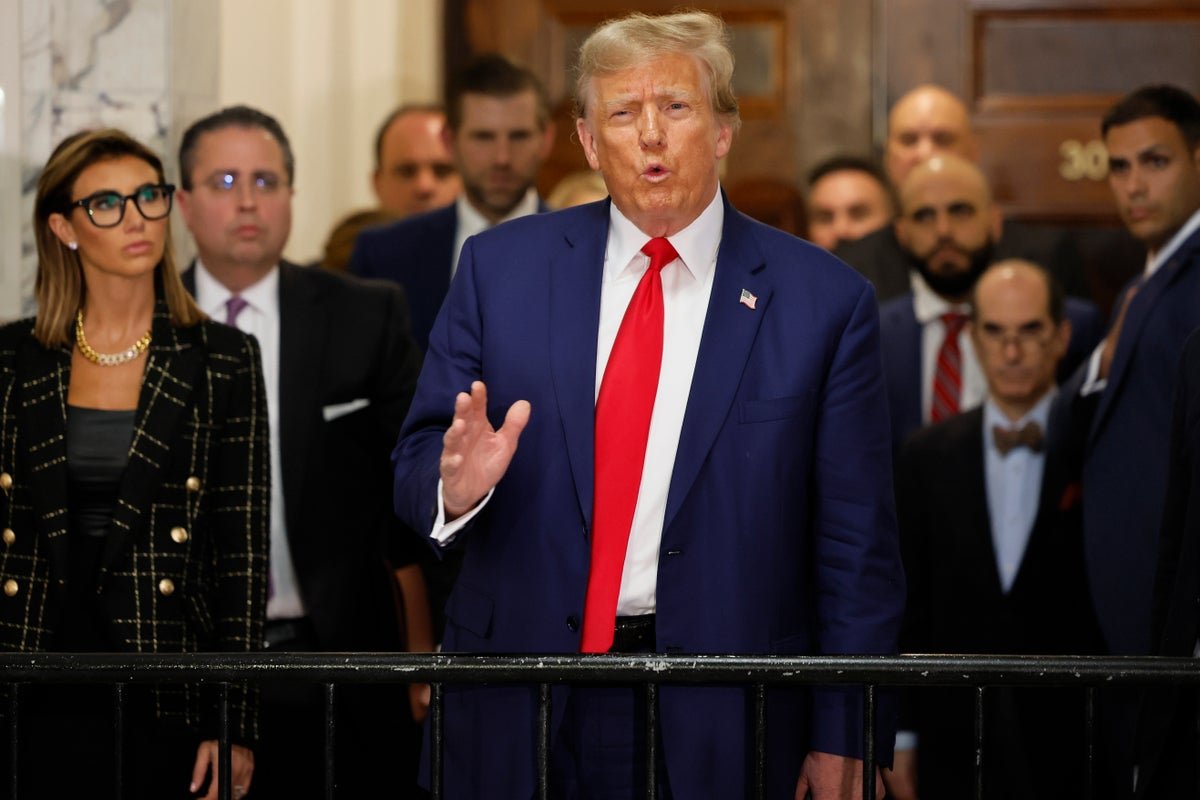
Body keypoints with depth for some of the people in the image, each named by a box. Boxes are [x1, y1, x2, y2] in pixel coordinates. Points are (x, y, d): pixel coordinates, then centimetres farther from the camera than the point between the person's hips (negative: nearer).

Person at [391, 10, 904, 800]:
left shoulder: (824, 302, -2)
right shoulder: (501, 267, 4)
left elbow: (857, 548, -2)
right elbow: (419, 460, 4)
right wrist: (455, 485, -20)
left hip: (722, 729, -1)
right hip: (524, 712, 2)